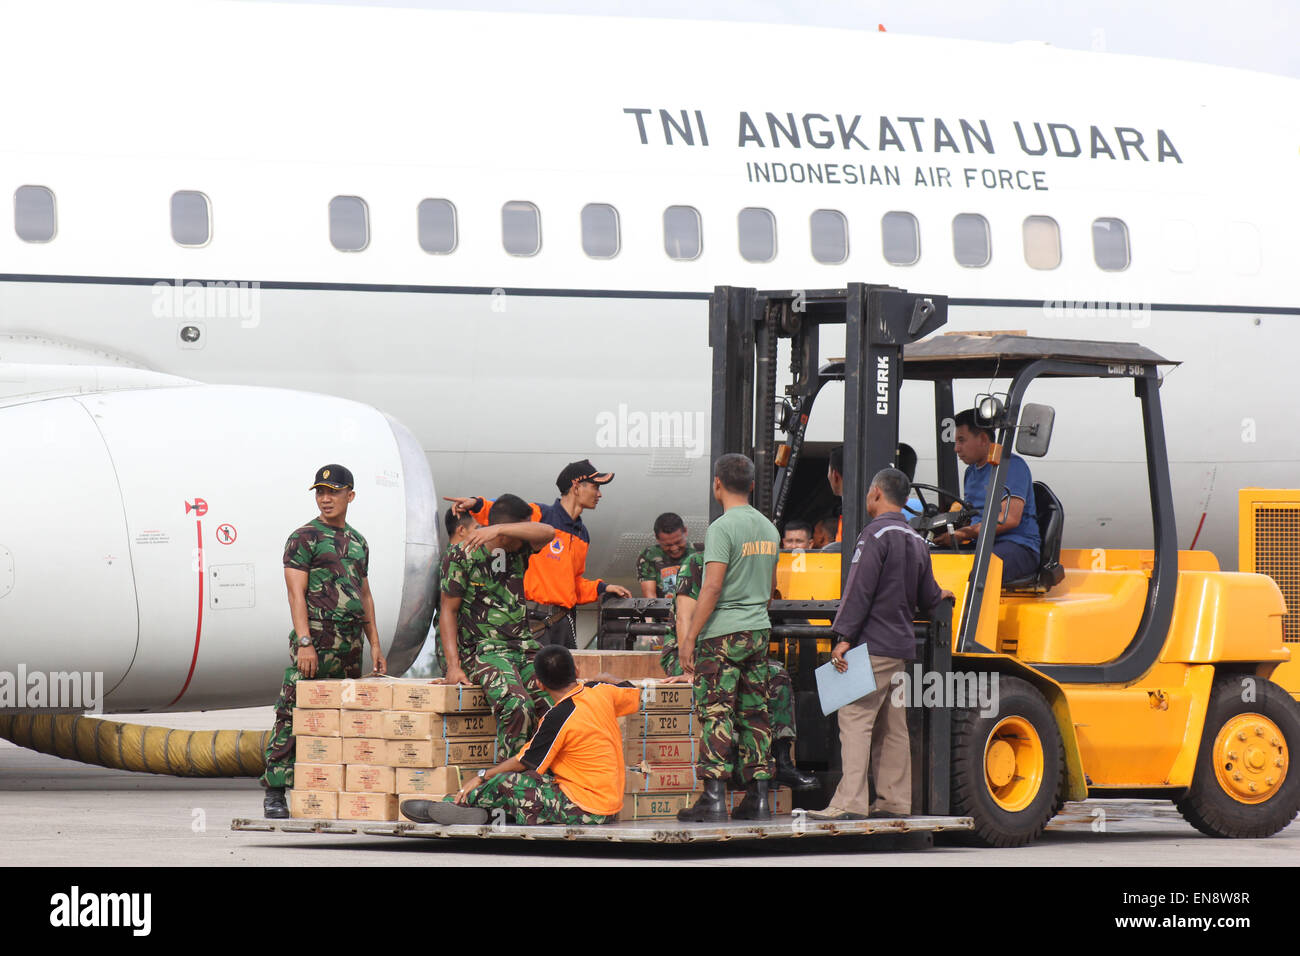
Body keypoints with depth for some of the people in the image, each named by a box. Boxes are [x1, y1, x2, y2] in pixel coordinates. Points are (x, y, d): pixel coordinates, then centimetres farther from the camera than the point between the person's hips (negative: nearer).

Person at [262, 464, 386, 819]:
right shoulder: (304, 538, -1)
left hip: (351, 642, 7)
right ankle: (274, 792, -11)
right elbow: (296, 593, -9)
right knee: (293, 715, -11)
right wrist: (305, 643, -18)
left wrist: (375, 644, 16)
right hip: (316, 637, -7)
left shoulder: (358, 542, 19)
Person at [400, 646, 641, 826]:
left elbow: (523, 762, -7)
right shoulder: (600, 692, 2)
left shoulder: (558, 718, -17)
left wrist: (482, 777, 6)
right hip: (612, 805, 8)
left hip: (585, 813, -8)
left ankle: (454, 804, 10)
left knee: (505, 783, -6)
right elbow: (633, 694, 24)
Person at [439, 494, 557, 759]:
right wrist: (454, 666, -11)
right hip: (484, 649, -5)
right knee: (518, 707, -31)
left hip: (525, 645, 5)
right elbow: (448, 610, -1)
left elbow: (547, 532, -13)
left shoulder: (519, 548, 8)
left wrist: (498, 529, -25)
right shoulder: (461, 556, -4)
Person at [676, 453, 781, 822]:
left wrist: (689, 636, -14)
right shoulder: (768, 529, 12)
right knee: (755, 714, 8)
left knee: (716, 713, -6)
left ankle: (714, 797, -9)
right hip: (759, 631, 7)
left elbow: (712, 587, -17)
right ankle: (758, 798, 7)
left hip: (723, 633, -7)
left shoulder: (722, 528, -12)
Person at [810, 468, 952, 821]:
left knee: (855, 719, -11)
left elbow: (860, 590, -17)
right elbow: (928, 597, 19)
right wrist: (941, 595, 42)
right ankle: (894, 801, 11)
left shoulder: (876, 534, -10)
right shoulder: (916, 541, 15)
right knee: (892, 728, 11)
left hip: (873, 646, -9)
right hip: (902, 646, 9)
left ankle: (850, 802, -18)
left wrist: (844, 637, -18)